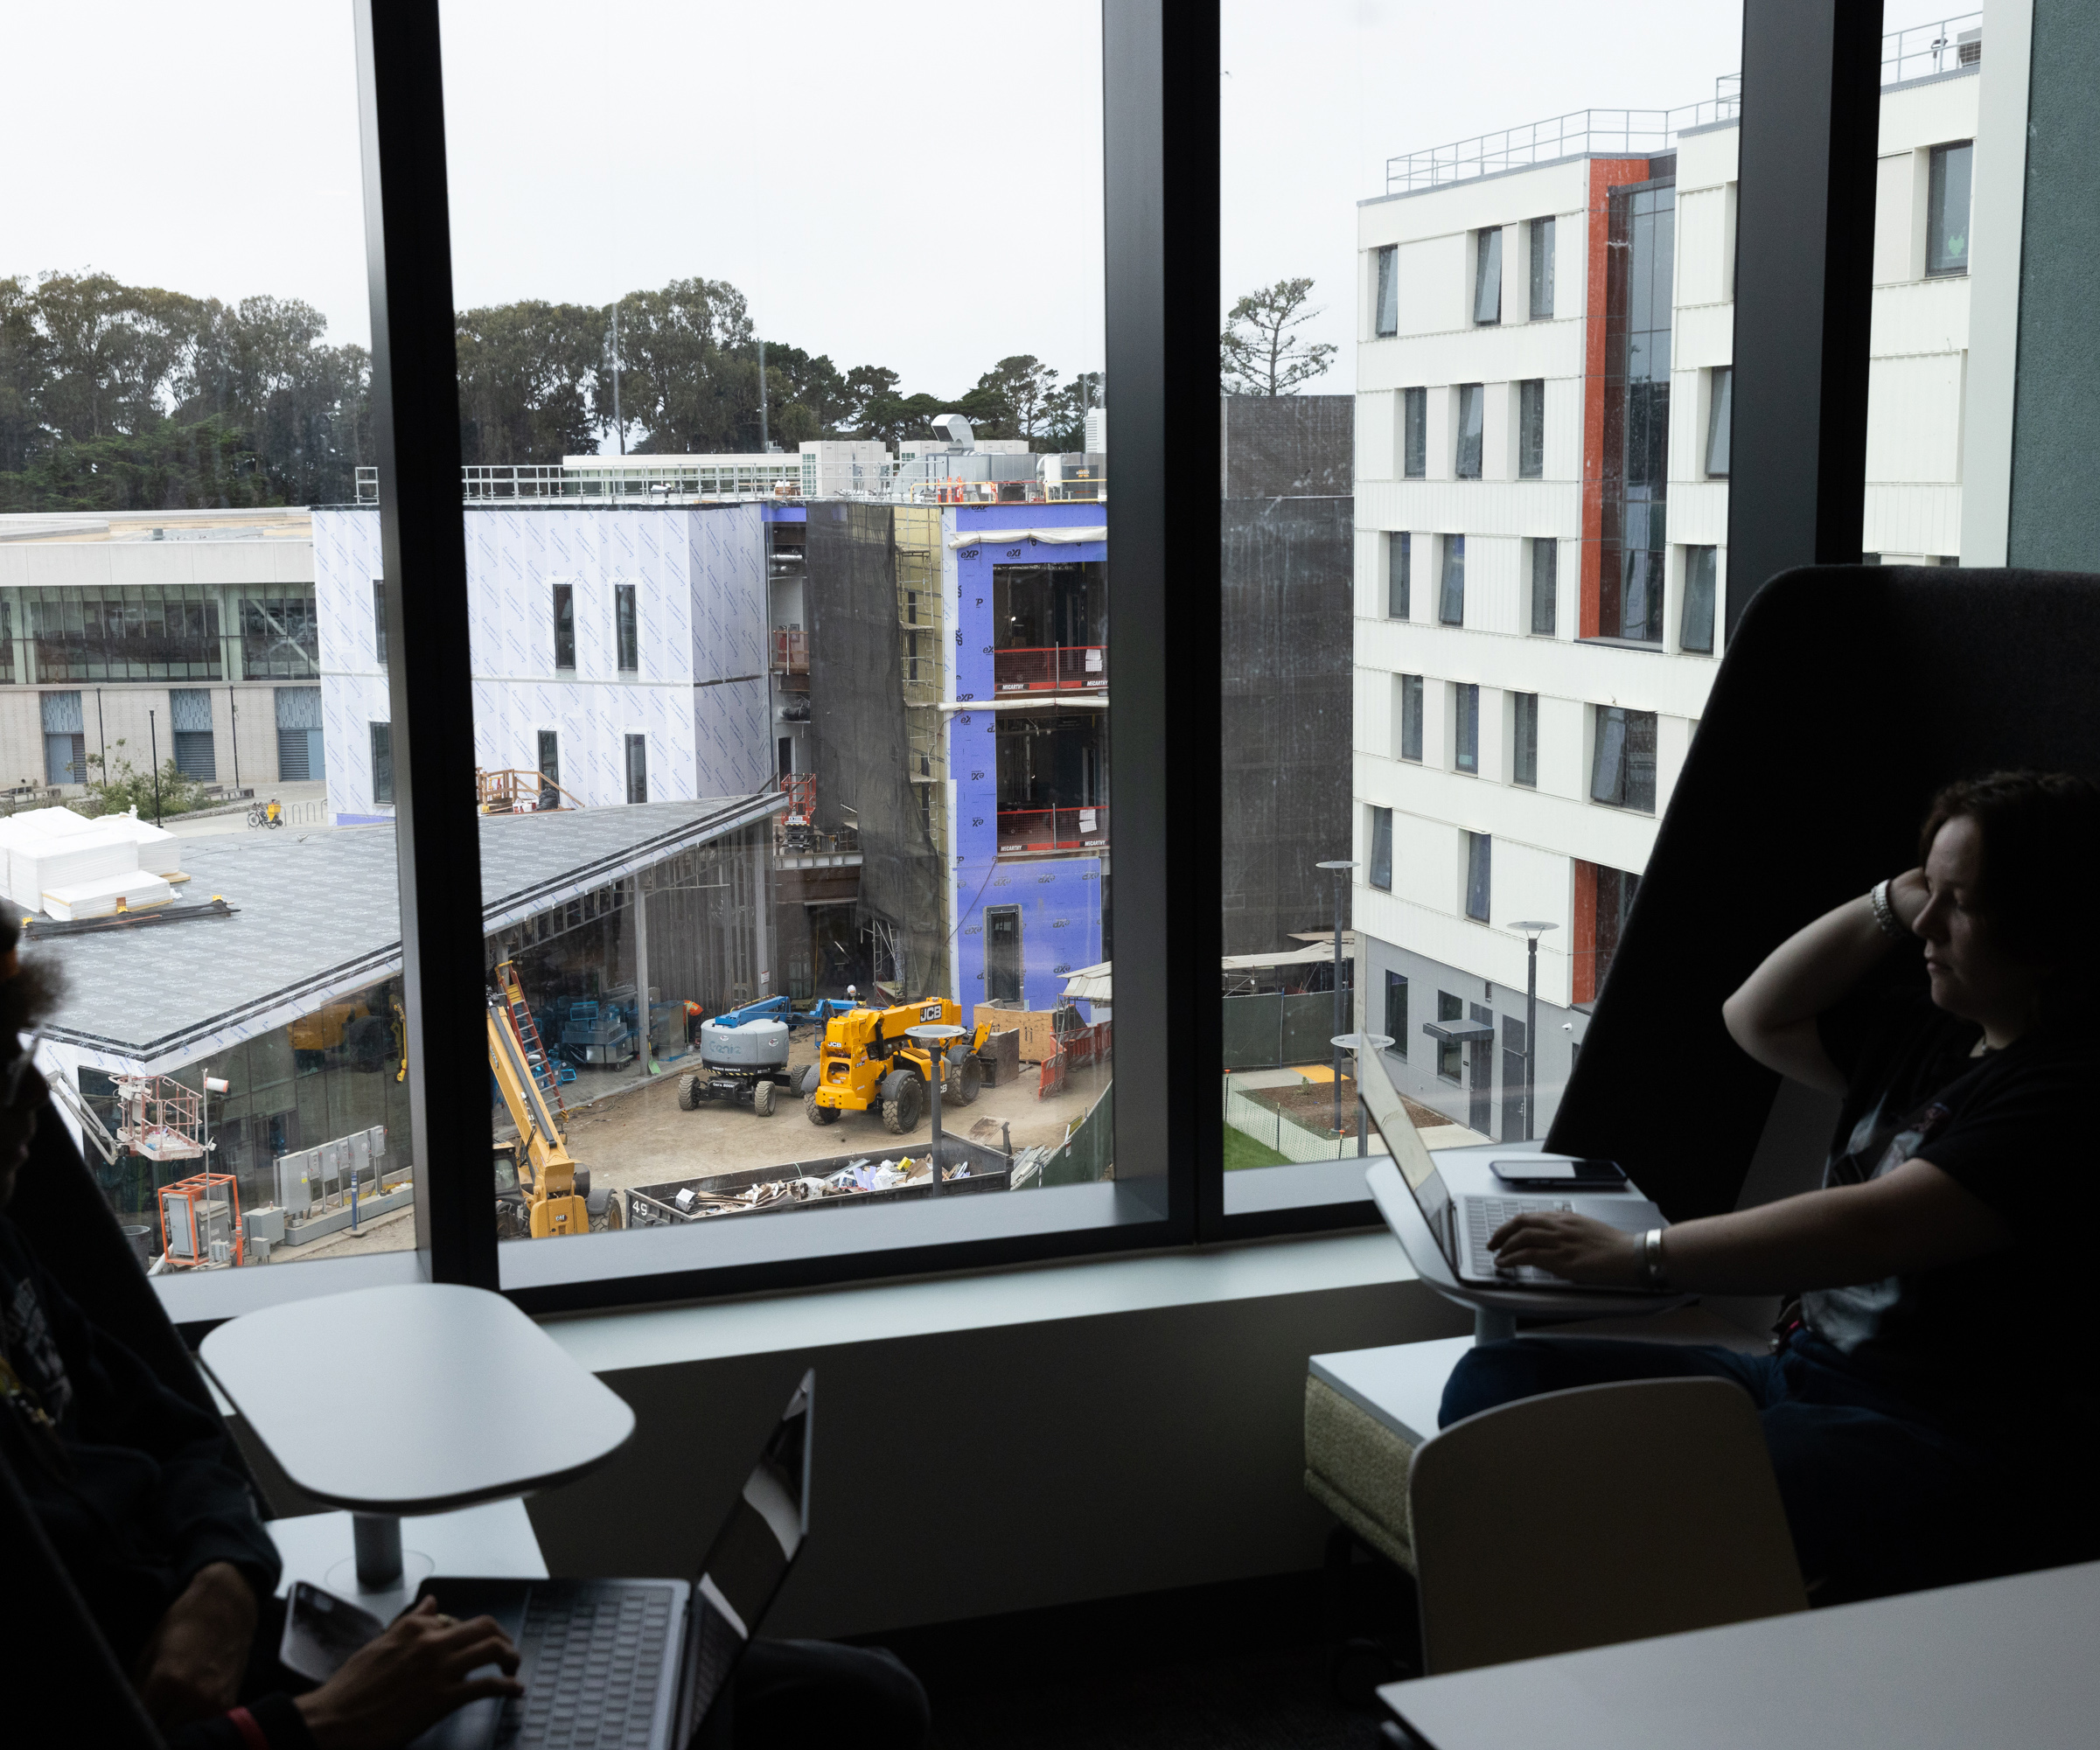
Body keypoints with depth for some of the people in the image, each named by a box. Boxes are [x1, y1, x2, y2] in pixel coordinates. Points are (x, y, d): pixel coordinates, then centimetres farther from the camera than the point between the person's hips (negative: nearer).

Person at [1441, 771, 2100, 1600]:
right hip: (1803, 1370, 10)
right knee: (1494, 1382, -9)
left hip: (1950, 1443, -10)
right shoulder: (1934, 1033, 17)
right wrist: (1889, 903, 16)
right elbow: (1757, 1018, 29)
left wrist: (1640, 1254, -21)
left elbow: (1868, 1230, -22)